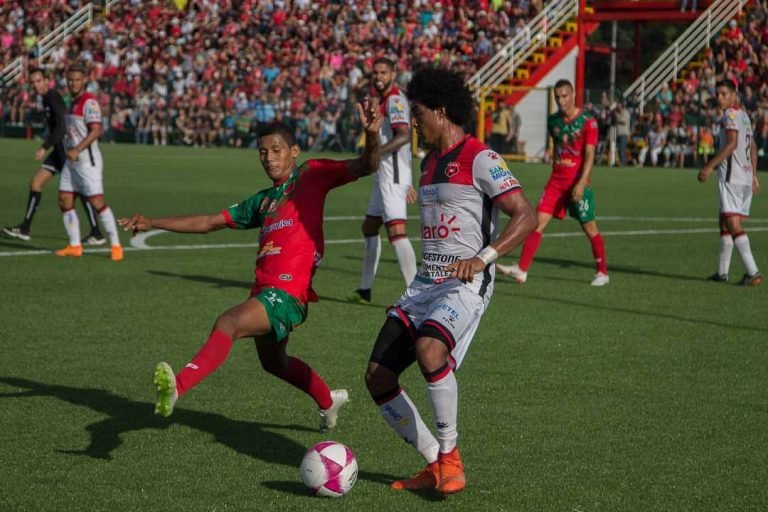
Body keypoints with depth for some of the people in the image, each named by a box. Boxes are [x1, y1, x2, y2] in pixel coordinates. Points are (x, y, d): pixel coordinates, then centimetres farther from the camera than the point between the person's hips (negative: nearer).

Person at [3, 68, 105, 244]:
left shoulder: (53, 98, -15)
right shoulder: (46, 99, 13)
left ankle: (97, 234, -2)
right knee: (35, 183, 7)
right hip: (59, 149, 10)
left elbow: (61, 126, -25)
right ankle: (25, 229, 10)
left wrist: (44, 147, -27)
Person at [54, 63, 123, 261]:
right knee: (64, 202, 4)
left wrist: (77, 150, -29)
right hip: (71, 161, 9)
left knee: (97, 203, -11)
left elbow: (95, 131, -21)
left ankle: (116, 245, -4)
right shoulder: (73, 102, 15)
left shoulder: (89, 102, -12)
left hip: (87, 161, -9)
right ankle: (75, 246, 10)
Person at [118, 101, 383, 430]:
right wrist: (152, 223, 24)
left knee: (228, 323, -30)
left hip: (288, 293, -9)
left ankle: (177, 387, -48)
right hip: (264, 291, 9)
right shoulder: (263, 202, 23)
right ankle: (329, 401, 51)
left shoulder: (312, 175, 6)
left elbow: (366, 166, -4)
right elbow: (208, 223, 27)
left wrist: (372, 137, -25)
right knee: (273, 363, 27)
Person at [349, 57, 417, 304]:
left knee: (396, 230, -19)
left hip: (393, 176, -11)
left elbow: (404, 135, -26)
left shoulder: (394, 100, -11)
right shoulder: (384, 100, 20)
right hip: (384, 175, 11)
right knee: (369, 227, 18)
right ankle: (365, 290, 27)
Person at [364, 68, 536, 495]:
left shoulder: (479, 159, -10)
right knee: (378, 377, -1)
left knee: (429, 351, -35)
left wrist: (483, 258, -27)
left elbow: (526, 216, -18)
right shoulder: (429, 162, 17)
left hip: (465, 285, -9)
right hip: (425, 283, 9)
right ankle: (434, 466, 10)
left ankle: (450, 456, -16)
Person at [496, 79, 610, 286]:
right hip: (556, 181, 5)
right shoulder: (553, 120, 8)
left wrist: (581, 183, -24)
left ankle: (602, 273, 19)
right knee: (538, 223, -7)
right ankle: (522, 269, -12)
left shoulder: (587, 121, -9)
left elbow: (589, 155, -15)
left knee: (589, 229, 4)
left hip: (577, 183, -5)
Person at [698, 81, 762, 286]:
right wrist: (753, 175, 27)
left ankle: (753, 272, -21)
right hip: (746, 176, 10)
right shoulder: (744, 115, 20)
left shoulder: (731, 114, -8)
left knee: (733, 224, -13)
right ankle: (722, 272, 20)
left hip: (732, 176, -10)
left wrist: (710, 165, -20)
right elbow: (752, 147, 24)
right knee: (724, 222, 16)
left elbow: (732, 144, -20)